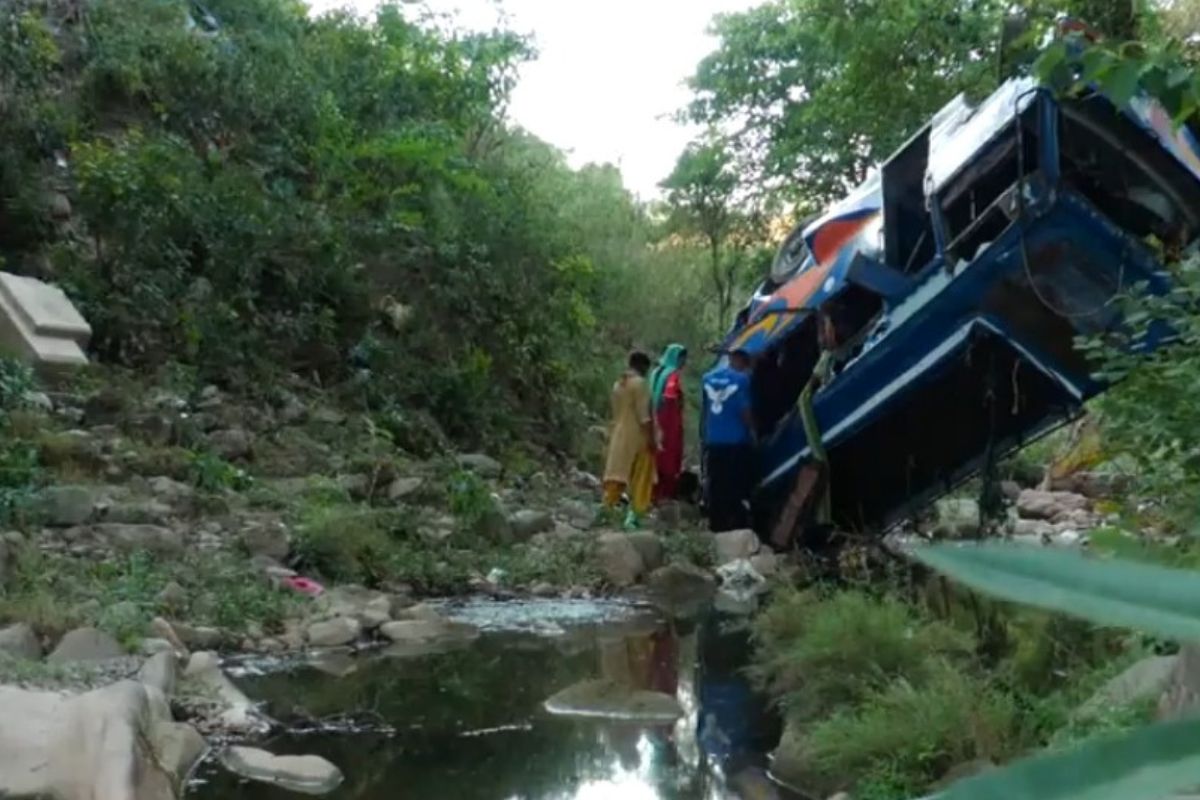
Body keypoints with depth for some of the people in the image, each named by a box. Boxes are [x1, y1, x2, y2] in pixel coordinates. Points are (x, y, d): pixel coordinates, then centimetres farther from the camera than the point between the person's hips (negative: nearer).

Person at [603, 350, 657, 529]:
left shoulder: (618, 384, 13)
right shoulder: (639, 382, -11)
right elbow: (643, 414, -16)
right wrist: (650, 437, -15)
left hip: (619, 435, 7)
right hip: (637, 436, -7)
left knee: (618, 474, 8)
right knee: (639, 478, -1)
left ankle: (608, 507, 3)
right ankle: (633, 515, -3)